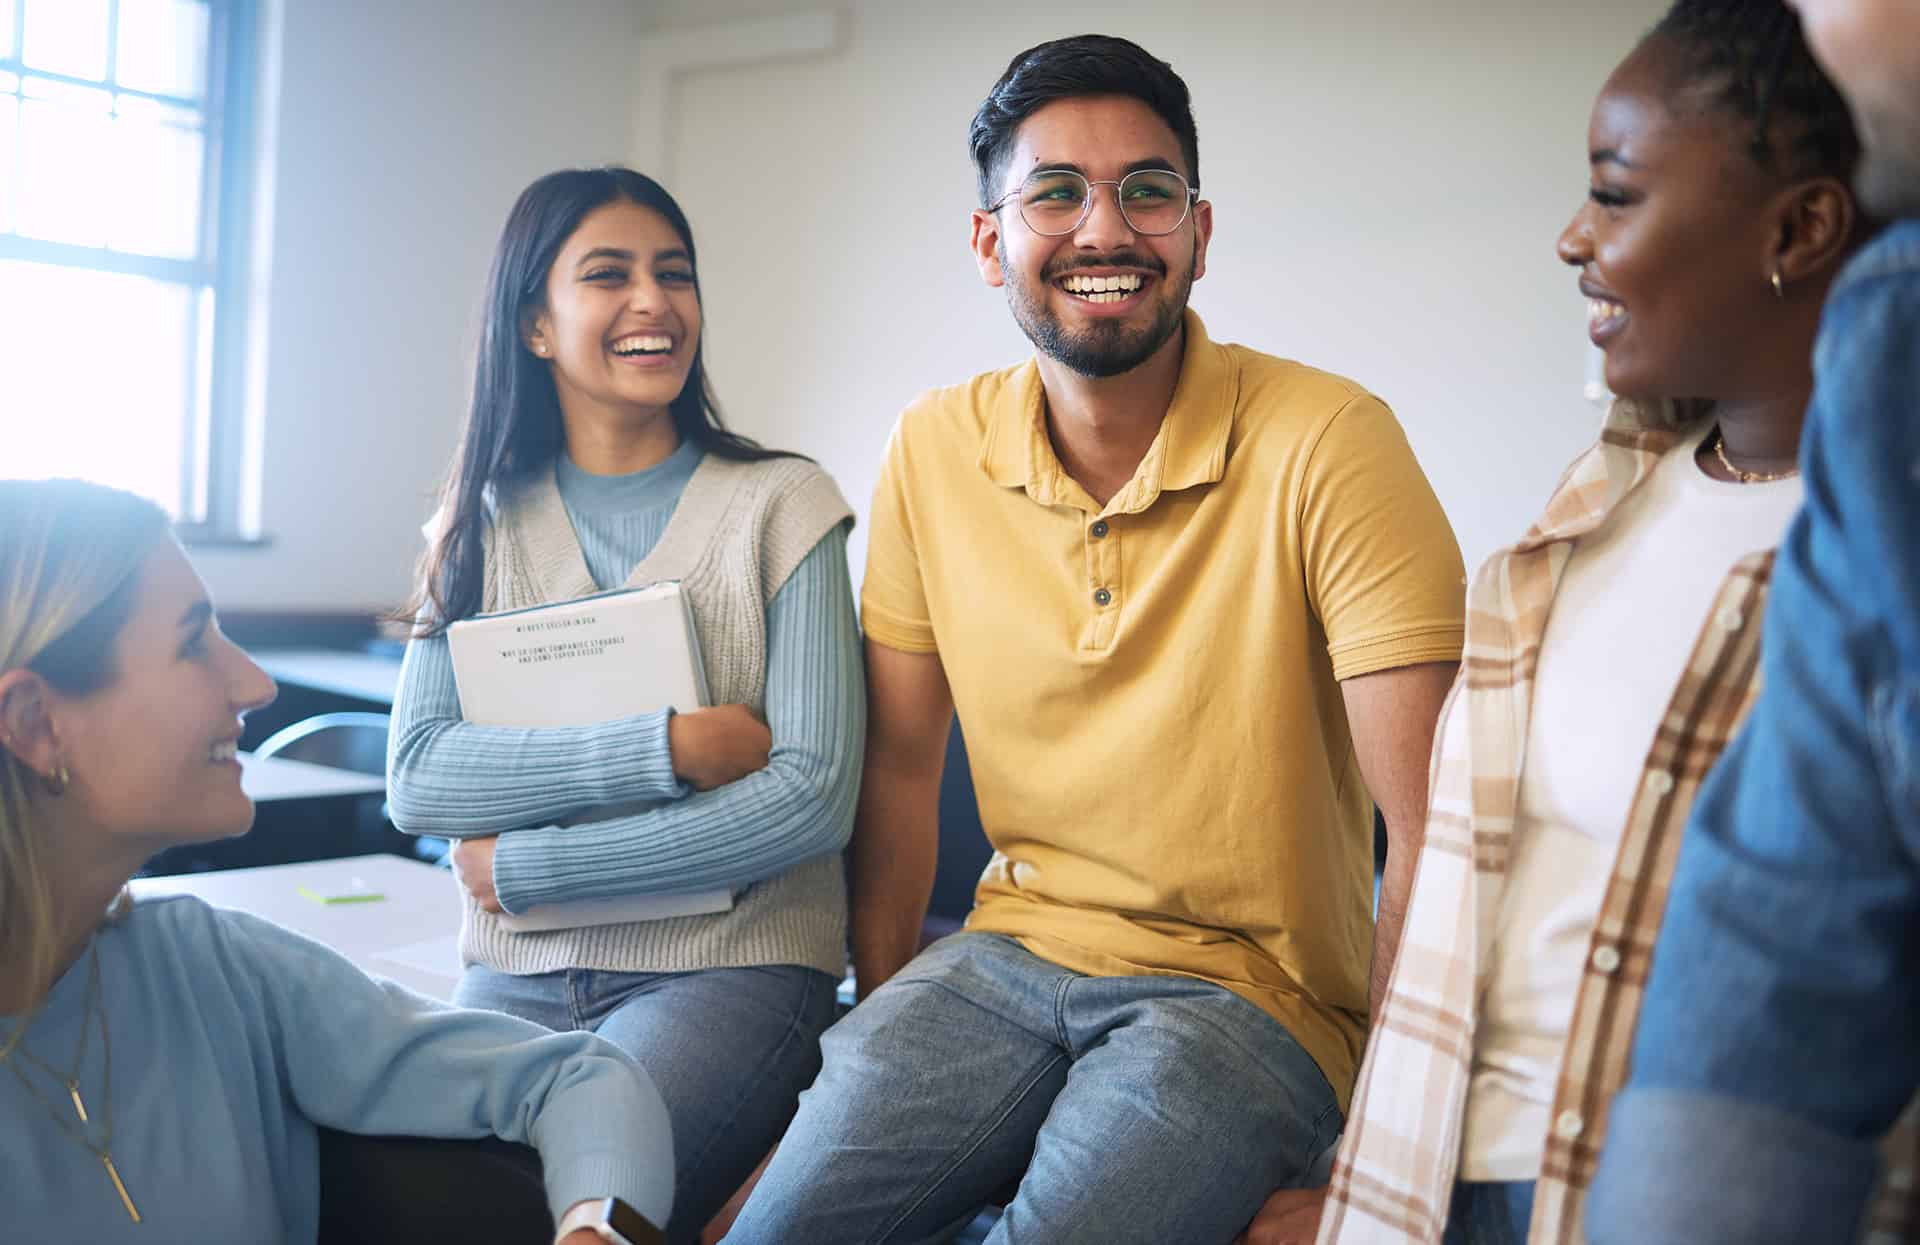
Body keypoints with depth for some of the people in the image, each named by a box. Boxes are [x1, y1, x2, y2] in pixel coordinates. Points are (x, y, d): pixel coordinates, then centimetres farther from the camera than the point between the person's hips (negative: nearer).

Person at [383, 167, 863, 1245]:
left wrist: (527, 864, -8)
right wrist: (668, 746, -15)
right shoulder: (487, 521, 9)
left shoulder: (780, 505, 0)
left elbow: (814, 799, -10)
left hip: (732, 964, -3)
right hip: (517, 974, 3)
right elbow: (418, 782, -3)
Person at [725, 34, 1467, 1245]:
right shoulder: (934, 451, 1)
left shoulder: (1327, 443, -15)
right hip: (1007, 960, 3)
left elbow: (1431, 829, -16)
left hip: (1254, 994, -3)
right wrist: (883, 1018, 7)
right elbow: (902, 760, 9)